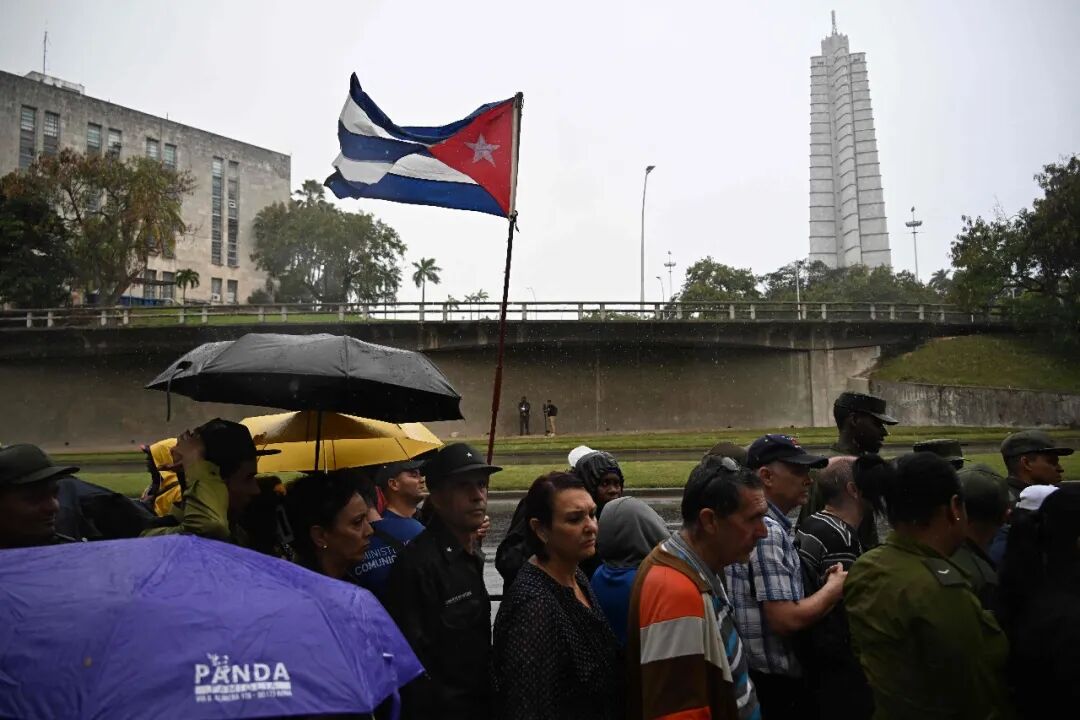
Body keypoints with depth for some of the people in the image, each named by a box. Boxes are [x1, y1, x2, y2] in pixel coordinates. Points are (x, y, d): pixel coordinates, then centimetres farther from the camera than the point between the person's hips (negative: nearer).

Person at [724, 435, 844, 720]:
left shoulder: (773, 525, 11)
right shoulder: (766, 530, -20)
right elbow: (786, 619, -25)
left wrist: (825, 585, 3)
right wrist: (834, 588, -11)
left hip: (772, 677, 9)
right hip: (772, 683, -9)